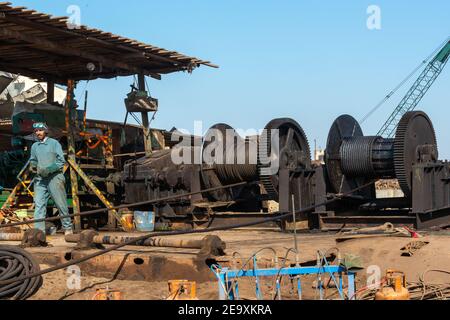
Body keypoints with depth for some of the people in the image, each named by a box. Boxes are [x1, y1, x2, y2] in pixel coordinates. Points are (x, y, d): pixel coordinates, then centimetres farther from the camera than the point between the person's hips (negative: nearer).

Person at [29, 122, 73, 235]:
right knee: (39, 204, -6)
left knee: (61, 203, -1)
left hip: (54, 177, -4)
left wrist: (48, 169, -15)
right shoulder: (34, 146, 16)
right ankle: (39, 229, -9)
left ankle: (68, 228, 10)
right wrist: (33, 166, 2)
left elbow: (61, 161, -5)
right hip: (40, 179, 4)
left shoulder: (54, 143, 1)